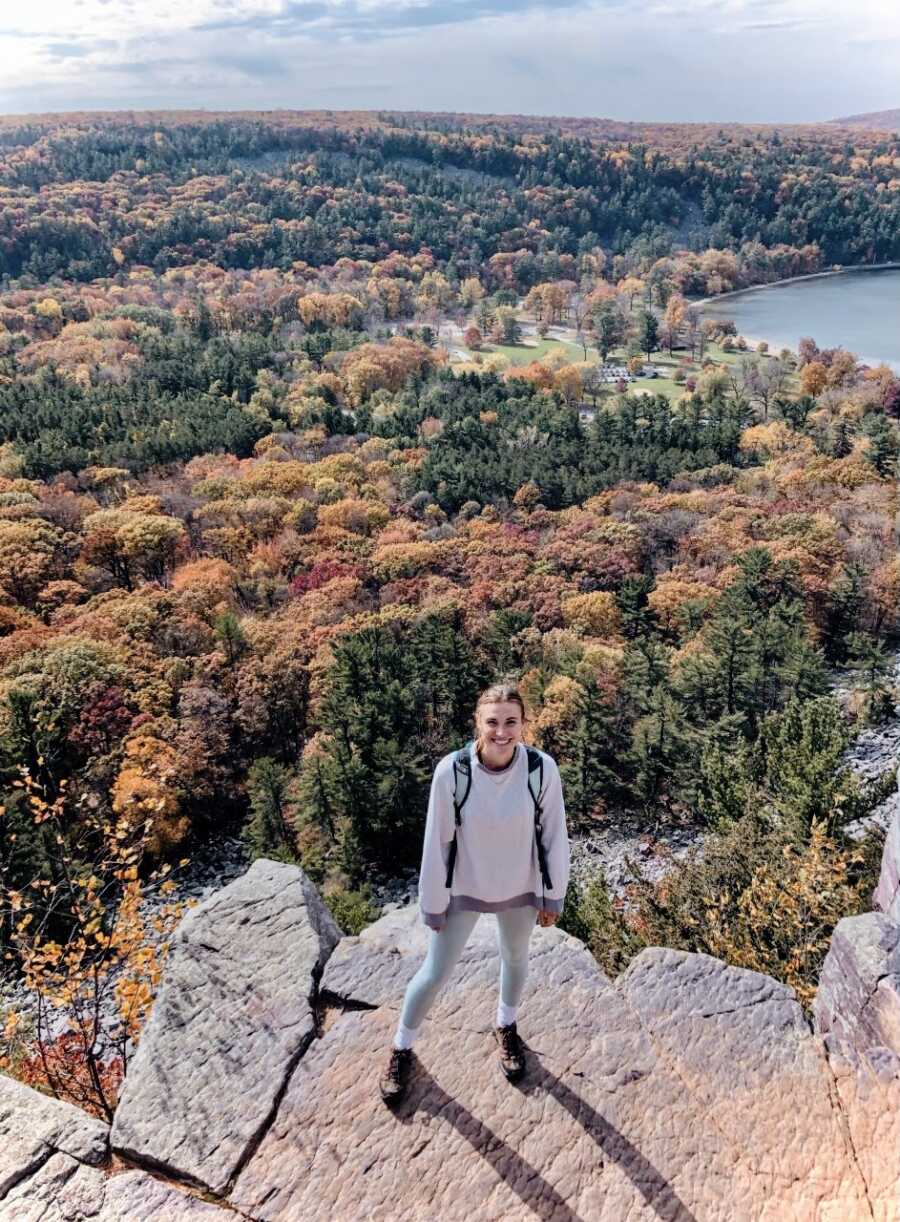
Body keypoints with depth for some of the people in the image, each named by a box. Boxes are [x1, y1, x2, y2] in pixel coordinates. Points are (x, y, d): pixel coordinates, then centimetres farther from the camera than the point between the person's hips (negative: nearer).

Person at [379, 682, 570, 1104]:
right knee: (435, 974, 14)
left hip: (520, 884, 2)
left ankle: (506, 1027, 59)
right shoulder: (451, 770, -29)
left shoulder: (541, 768, -26)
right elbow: (436, 841, -17)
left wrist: (554, 895, -1)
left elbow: (554, 833, -11)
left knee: (515, 957, 27)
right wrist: (433, 905, -7)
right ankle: (401, 1047, 43)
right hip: (464, 886, -1)